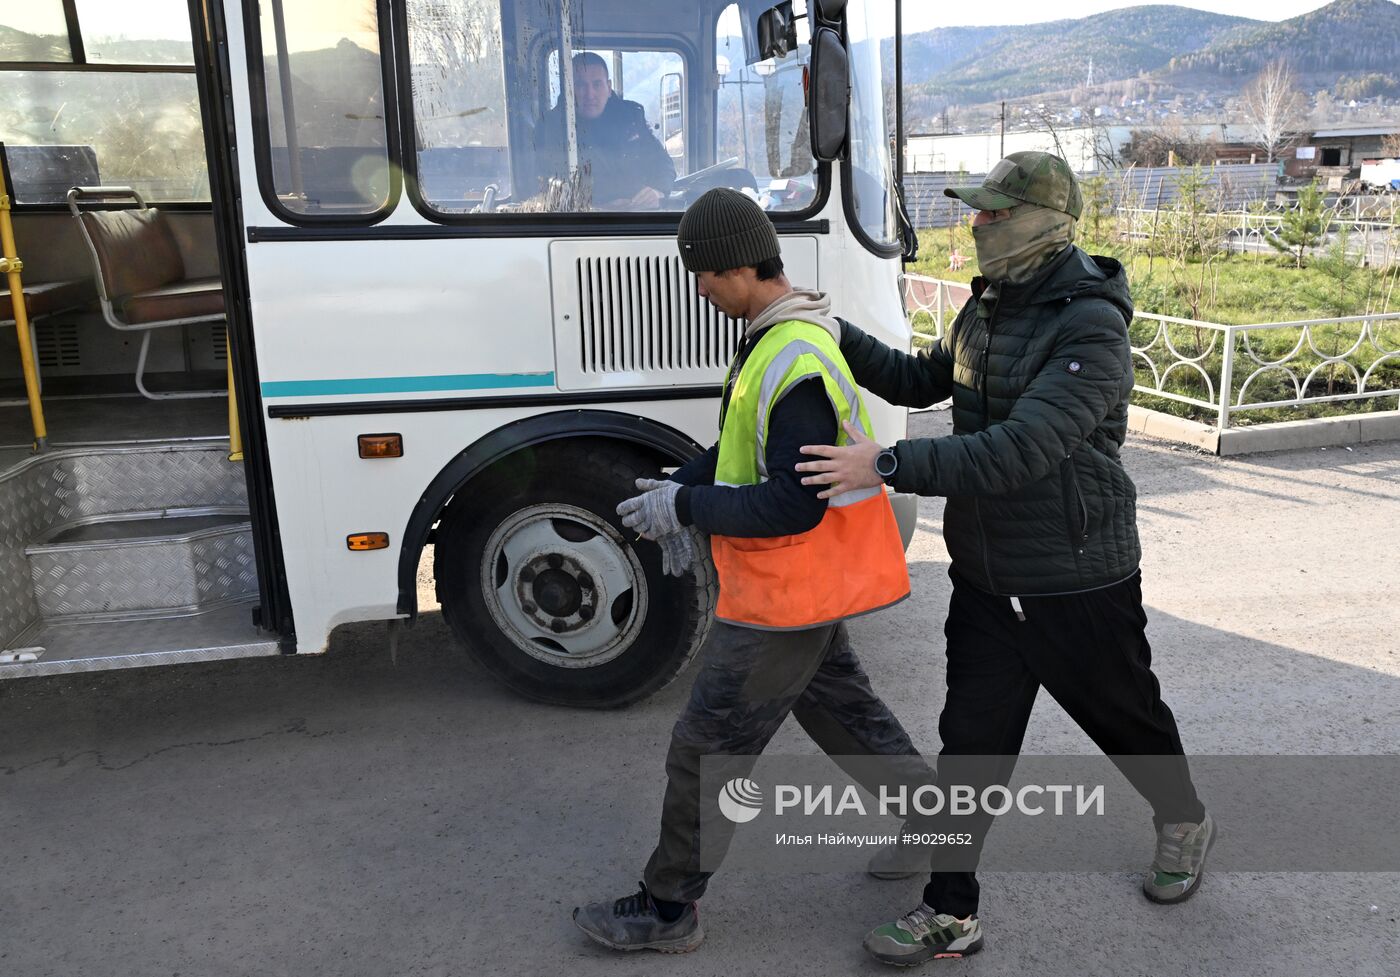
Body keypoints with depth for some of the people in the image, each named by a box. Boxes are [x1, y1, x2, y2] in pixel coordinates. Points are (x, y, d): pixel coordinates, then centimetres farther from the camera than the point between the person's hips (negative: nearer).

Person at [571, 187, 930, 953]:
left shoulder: (796, 365, -28)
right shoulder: (778, 337, 5)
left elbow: (795, 506, -29)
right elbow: (747, 442, 15)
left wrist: (686, 508, -21)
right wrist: (683, 486, 1)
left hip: (785, 601, -10)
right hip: (806, 587, 10)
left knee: (706, 748, 3)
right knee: (839, 708, 27)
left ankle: (667, 910, 20)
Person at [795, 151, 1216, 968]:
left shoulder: (1091, 330, -23)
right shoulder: (989, 305, 6)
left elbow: (1022, 450, -34)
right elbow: (922, 382, 18)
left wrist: (889, 466, -38)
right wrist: (834, 334, 7)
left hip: (1076, 585, -6)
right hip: (986, 578, 7)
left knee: (1127, 719, 18)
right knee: (971, 738, 8)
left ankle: (1186, 823, 50)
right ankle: (951, 912, 20)